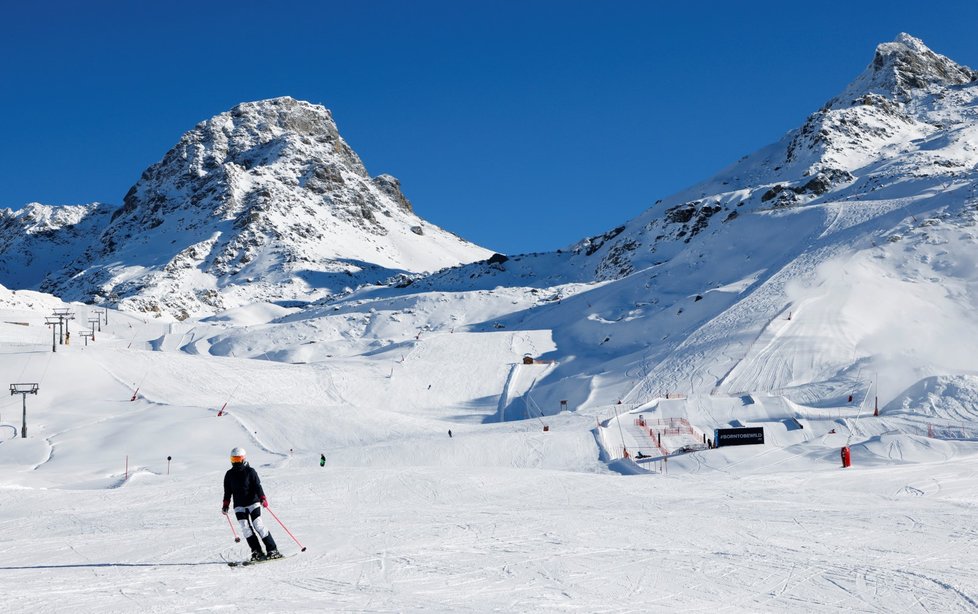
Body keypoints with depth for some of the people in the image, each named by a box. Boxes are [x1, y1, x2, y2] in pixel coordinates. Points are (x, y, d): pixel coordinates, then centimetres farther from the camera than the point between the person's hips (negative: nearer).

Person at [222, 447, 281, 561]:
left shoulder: (250, 472, -2)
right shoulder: (229, 474, 9)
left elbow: (258, 486, -8)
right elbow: (227, 491, 15)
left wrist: (262, 499, -21)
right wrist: (226, 505, 8)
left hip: (253, 503, -3)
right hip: (239, 506, 3)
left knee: (258, 525, -13)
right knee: (245, 527, -13)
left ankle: (272, 550, -9)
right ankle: (257, 552, -11)